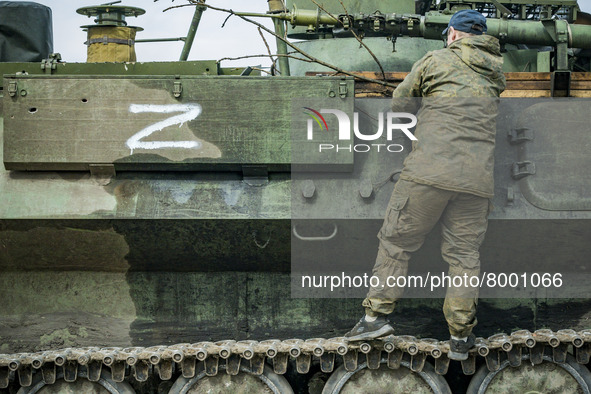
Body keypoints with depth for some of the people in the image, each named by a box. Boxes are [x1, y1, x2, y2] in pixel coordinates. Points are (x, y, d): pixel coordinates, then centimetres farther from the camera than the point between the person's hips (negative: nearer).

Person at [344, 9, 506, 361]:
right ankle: (461, 337, 8)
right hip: (478, 179, 3)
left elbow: (397, 103, 14)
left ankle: (377, 315, 4)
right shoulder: (499, 72, 16)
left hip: (430, 171, -3)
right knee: (465, 254, 7)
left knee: (397, 240, 7)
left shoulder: (436, 60, 6)